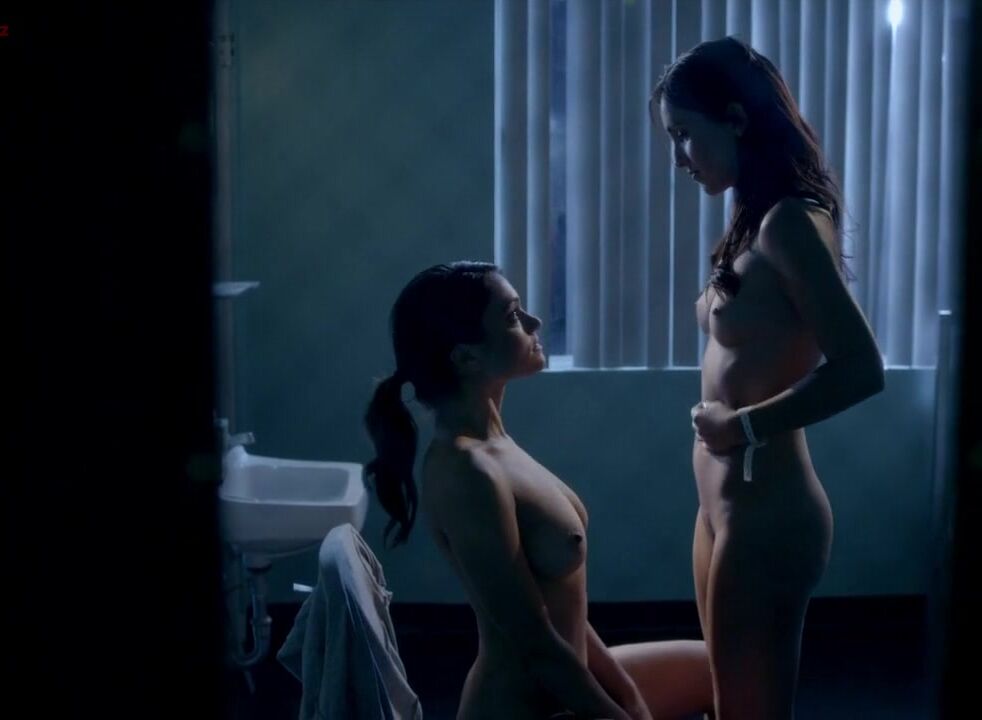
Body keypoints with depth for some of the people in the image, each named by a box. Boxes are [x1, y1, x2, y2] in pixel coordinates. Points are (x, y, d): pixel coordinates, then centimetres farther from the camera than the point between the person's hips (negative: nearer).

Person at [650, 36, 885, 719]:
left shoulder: (789, 223, -18)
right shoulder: (757, 223, 10)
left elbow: (860, 368, -24)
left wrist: (746, 425, -16)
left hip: (765, 509, -9)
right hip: (731, 502, 9)